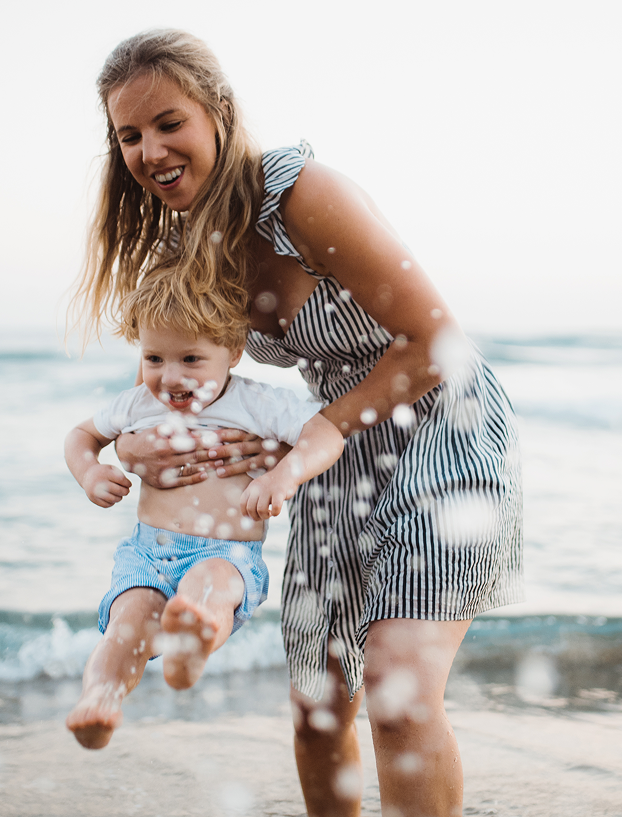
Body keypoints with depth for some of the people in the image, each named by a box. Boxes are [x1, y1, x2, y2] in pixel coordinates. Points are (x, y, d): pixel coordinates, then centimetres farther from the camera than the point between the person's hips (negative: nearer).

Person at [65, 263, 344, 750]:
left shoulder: (257, 404, -2)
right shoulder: (138, 406, 13)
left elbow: (328, 434, -13)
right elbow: (84, 433, 31)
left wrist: (283, 476, -31)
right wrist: (89, 473, 8)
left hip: (228, 553, -3)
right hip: (147, 550, 4)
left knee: (211, 584, -40)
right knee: (131, 614, -28)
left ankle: (191, 651, -65)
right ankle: (100, 700, -45)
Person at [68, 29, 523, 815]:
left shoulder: (304, 192, -23)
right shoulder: (187, 243, 0)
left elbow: (435, 344, -21)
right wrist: (140, 444, -12)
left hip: (440, 431, -7)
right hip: (342, 455, 7)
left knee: (400, 690, -22)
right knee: (318, 718, 8)